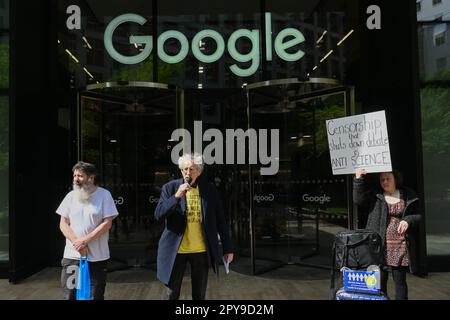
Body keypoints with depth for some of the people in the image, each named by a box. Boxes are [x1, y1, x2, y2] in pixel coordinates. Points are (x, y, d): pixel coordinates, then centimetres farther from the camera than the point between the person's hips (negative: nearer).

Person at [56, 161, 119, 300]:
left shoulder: (104, 195, -3)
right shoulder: (71, 196, 7)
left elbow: (107, 223, -8)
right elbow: (63, 224, 5)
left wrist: (84, 241, -13)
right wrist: (77, 243, -9)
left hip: (96, 257, -2)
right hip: (72, 255, 3)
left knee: (96, 296, 6)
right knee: (70, 295, 5)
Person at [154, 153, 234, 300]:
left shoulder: (209, 189, 0)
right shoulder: (170, 188, -2)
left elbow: (220, 220, 3)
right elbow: (158, 214, -11)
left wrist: (227, 248, 3)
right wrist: (177, 196, -23)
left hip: (201, 249, 1)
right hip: (176, 249, -1)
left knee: (199, 295, 13)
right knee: (172, 295, 10)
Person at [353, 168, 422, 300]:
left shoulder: (408, 196, 7)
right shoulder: (375, 195, 5)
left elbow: (419, 215, 11)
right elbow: (358, 199, -11)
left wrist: (408, 220, -9)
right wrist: (358, 178, -19)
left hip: (401, 247, 0)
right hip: (380, 247, 0)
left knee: (400, 280, 7)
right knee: (380, 280, 4)